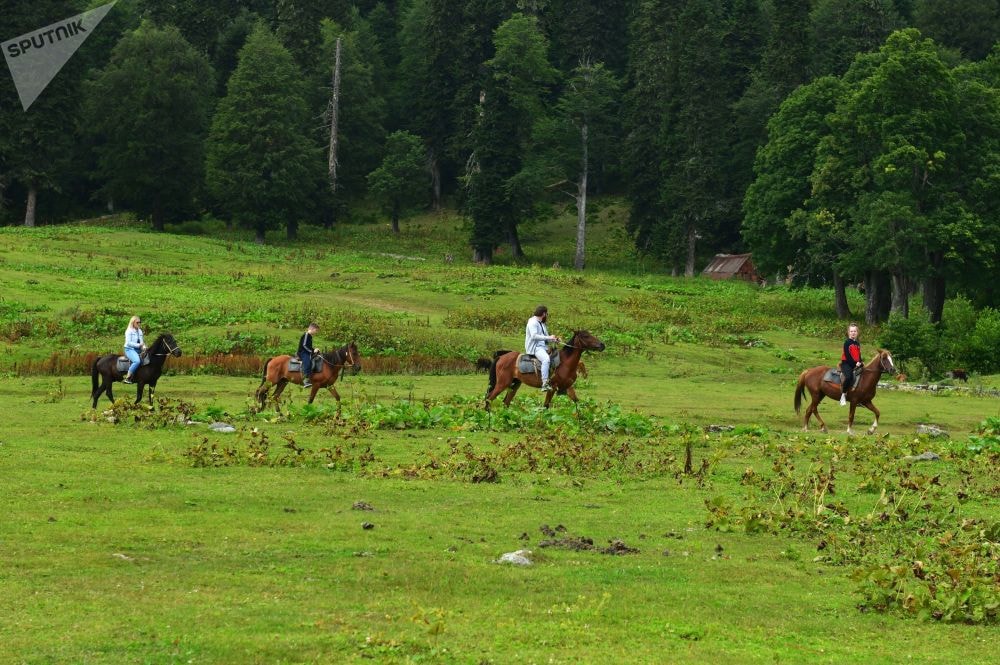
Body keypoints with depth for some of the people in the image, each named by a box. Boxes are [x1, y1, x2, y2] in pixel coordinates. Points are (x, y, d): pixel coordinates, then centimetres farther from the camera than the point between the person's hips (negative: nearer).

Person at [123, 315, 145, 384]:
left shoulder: (140, 331, 17)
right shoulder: (129, 331, -5)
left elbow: (141, 341, 19)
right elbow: (129, 342, -13)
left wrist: (143, 347, -2)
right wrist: (138, 345, -20)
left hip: (138, 350, 8)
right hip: (130, 349, -8)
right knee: (137, 361, -33)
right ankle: (127, 378, -31)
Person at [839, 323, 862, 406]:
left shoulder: (857, 343, 15)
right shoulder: (847, 342, -5)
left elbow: (859, 354, 17)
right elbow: (847, 355, -12)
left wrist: (859, 362, -2)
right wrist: (854, 363, -16)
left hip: (856, 364, 7)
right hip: (846, 363, -7)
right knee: (848, 377, -33)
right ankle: (843, 395, -22)